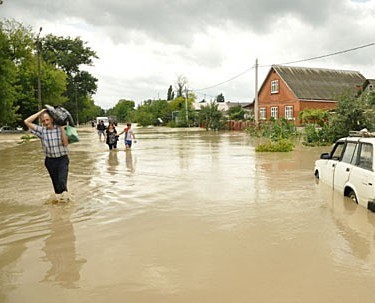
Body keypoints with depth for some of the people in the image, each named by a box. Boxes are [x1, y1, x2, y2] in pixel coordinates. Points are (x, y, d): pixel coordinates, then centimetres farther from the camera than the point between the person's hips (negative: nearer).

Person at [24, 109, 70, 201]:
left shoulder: (60, 129, -7)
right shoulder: (41, 130, -1)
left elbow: (66, 143, -15)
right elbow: (27, 122, -8)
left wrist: (62, 128, -18)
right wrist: (40, 112, -8)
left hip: (62, 159, -3)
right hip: (50, 161, 3)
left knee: (62, 181, -14)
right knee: (55, 183, 13)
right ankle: (59, 199, 26)